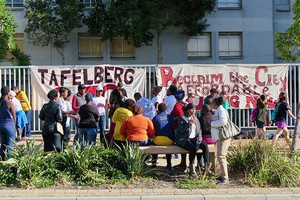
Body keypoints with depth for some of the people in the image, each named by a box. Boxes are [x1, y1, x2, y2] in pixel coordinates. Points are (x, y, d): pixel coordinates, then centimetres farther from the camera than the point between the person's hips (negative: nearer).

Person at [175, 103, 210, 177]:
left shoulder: (195, 118, 19)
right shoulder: (182, 118, -2)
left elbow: (199, 129, 22)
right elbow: (180, 130, -15)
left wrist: (199, 137, 2)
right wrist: (190, 123, -23)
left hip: (193, 139, 6)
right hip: (183, 140, -6)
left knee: (205, 146, -21)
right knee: (193, 148, -34)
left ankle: (207, 165, -19)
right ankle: (192, 169, -23)